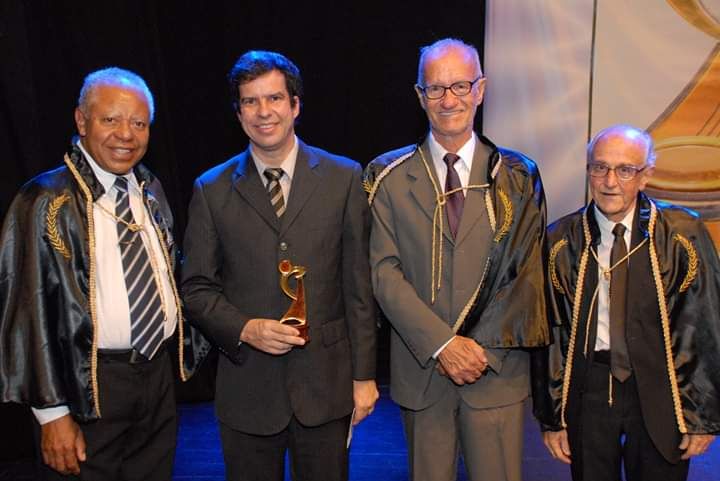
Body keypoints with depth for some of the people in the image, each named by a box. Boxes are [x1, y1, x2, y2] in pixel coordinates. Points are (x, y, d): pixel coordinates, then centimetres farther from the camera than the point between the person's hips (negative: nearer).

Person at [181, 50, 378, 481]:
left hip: (326, 383, 0)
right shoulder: (212, 190, 1)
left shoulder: (344, 178, -1)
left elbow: (359, 283, -1)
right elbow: (197, 288, 3)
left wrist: (364, 375, -1)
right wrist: (244, 329, -15)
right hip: (247, 385, 1)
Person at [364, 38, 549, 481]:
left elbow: (525, 270, -1)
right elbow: (384, 271, -6)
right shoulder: (389, 176, 1)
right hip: (420, 369, 0)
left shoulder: (517, 175, 3)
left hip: (497, 368, 0)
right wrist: (442, 344, -15)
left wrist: (483, 347, -10)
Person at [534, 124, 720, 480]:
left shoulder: (682, 234, -6)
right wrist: (552, 417, 1)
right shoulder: (561, 241, -3)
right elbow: (549, 331, 0)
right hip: (588, 389, 1)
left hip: (660, 394, -1)